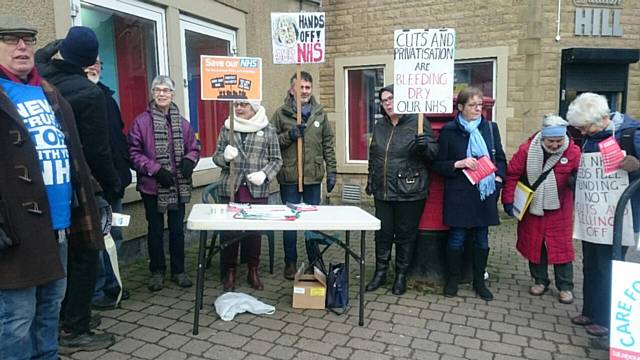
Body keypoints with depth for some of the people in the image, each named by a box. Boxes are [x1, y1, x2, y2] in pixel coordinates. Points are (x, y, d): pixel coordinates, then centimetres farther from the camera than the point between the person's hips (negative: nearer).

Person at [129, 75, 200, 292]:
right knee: (155, 229, 11)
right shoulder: (141, 121, -5)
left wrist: (189, 161, -10)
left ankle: (178, 270, 25)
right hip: (152, 185, -2)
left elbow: (194, 147, 11)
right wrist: (155, 170, -17)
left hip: (178, 185, 2)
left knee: (177, 229, 11)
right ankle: (157, 271, 26)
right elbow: (134, 153, -8)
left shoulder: (182, 122, 3)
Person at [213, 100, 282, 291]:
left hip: (257, 190, -1)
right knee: (229, 232, 2)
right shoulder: (226, 128, 9)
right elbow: (216, 156, 10)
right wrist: (225, 157, -13)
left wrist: (265, 174, -12)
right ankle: (230, 272, 19)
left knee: (255, 232, 5)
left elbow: (276, 159, 6)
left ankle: (253, 272, 23)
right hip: (230, 189, 1)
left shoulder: (268, 130, 4)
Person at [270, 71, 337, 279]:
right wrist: (289, 136, -18)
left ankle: (314, 260, 27)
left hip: (314, 176, 3)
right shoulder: (281, 113, -1)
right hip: (289, 177, -2)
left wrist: (331, 170, 5)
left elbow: (328, 143, 9)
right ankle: (290, 262, 21)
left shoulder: (320, 113, 8)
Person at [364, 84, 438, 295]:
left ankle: (401, 275, 23)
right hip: (383, 191, 4)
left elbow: (433, 153, -5)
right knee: (383, 233, 11)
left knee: (405, 235, 7)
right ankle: (381, 272, 26)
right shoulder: (380, 126, 11)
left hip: (409, 191, -4)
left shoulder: (418, 122, -5)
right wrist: (370, 181, 22)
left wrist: (424, 145, -26)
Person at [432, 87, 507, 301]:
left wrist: (498, 178, -3)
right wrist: (458, 164, -17)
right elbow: (438, 164, -1)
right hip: (459, 194, -3)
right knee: (457, 238, 3)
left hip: (485, 193, 3)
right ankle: (453, 278, 21)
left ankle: (479, 281, 25)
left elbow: (501, 159, 14)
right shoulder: (449, 131, -3)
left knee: (482, 239, 10)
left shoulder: (490, 128, 7)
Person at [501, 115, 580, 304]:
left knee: (561, 246, 4)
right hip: (531, 208, 1)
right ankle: (540, 280, 29)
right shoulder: (527, 150, -13)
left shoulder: (573, 152, -13)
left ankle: (565, 286, 19)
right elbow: (512, 175, -7)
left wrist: (575, 180, -24)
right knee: (533, 244, 11)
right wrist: (508, 200, -8)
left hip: (558, 210, -1)